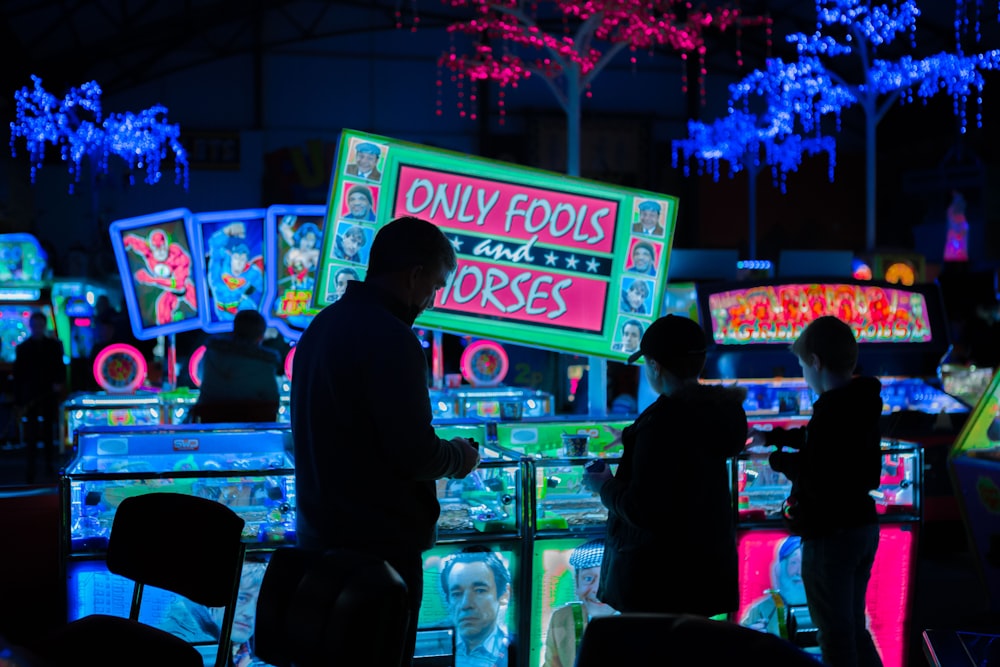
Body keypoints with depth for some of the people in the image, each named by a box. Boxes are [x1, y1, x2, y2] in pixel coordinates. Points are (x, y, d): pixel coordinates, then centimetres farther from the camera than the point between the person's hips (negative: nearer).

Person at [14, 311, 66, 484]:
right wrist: (18, 402, -1)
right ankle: (30, 472, -4)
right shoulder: (22, 348, 4)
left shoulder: (54, 345, 6)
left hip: (49, 396, 1)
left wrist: (59, 383, -11)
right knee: (31, 435, -5)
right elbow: (18, 375, 3)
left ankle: (50, 467, 17)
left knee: (49, 433, 8)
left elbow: (61, 368, 11)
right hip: (29, 397, -1)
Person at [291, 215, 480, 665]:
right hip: (380, 542, -9)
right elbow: (415, 454, -21)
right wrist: (460, 456, 0)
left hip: (321, 533, 9)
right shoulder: (389, 339, -20)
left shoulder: (323, 325, 10)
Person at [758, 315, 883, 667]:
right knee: (854, 627, 20)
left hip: (830, 536, -9)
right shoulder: (862, 403, 5)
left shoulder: (830, 411, -23)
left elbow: (816, 483, -24)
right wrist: (774, 436, 31)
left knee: (835, 636, 3)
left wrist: (779, 459, -9)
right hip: (863, 528, 9)